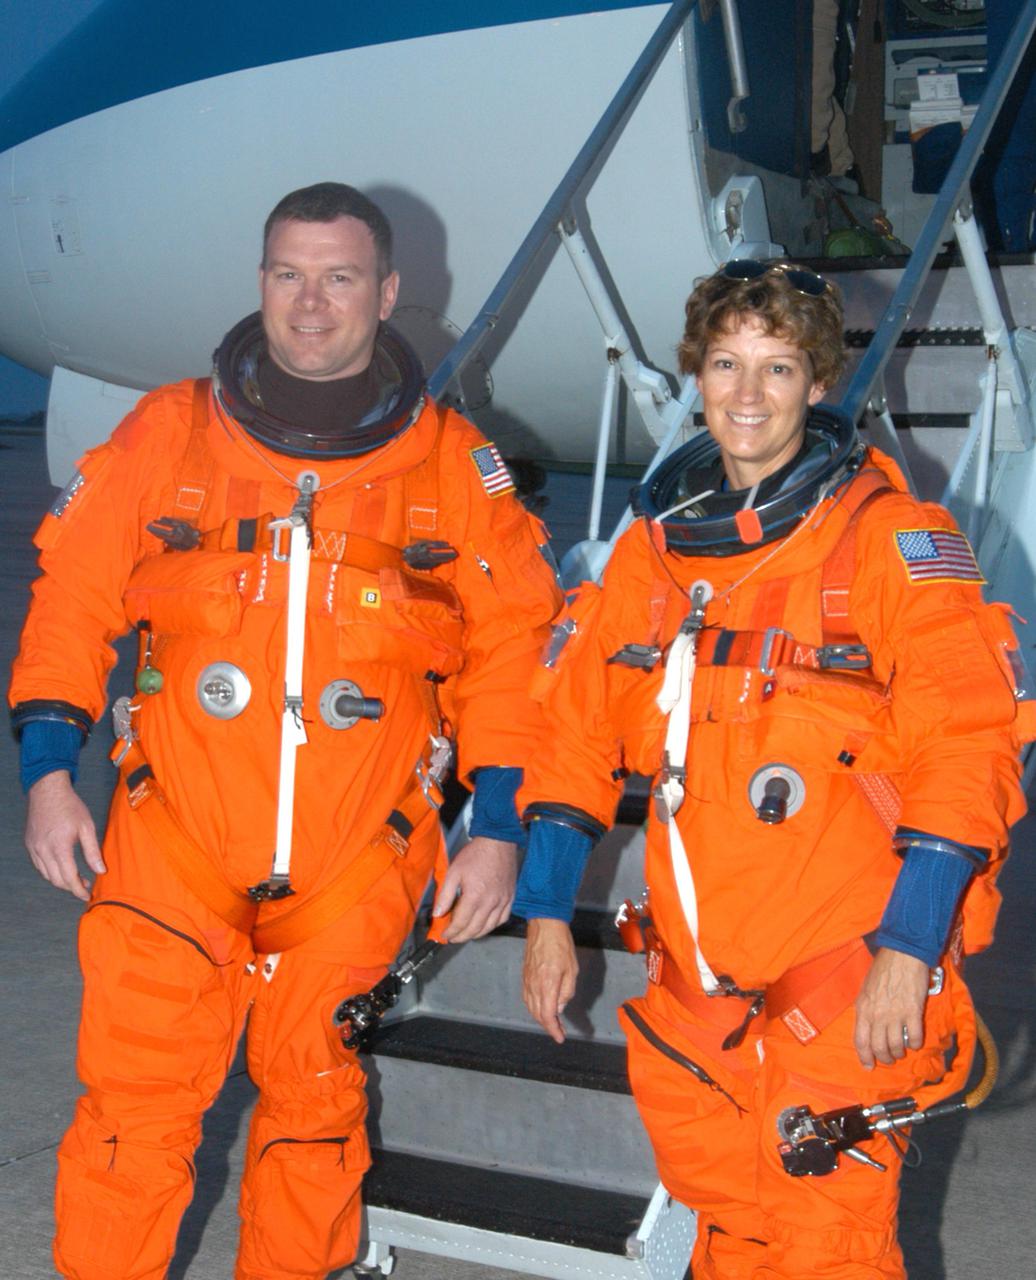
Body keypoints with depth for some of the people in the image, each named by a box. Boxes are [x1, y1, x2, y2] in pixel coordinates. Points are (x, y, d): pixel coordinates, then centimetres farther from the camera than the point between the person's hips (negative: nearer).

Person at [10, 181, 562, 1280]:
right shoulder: (169, 431, 2)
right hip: (174, 833, 0)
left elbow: (511, 643, 4)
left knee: (313, 1096, 13)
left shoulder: (453, 463, 2)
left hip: (357, 857, 1)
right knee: (135, 1098, -2)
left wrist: (499, 829, 0)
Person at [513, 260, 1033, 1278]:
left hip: (847, 982, -5)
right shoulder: (656, 541, 9)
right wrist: (545, 912, 9)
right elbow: (577, 721, 12)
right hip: (696, 980, 5)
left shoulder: (888, 536, -7)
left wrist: (907, 949, -17)